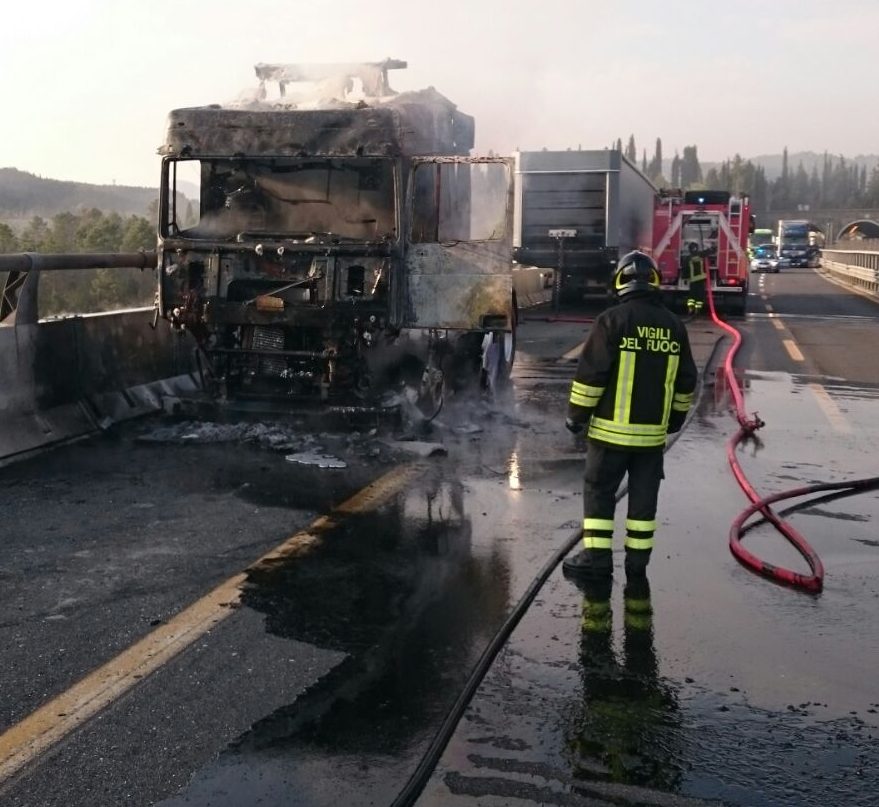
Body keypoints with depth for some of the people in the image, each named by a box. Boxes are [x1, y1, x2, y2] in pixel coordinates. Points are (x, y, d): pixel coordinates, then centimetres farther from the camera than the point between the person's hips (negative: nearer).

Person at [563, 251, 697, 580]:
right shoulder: (674, 325, 5)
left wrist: (577, 414, -3)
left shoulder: (612, 320, -11)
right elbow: (686, 380, 12)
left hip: (611, 428, -4)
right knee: (644, 495, 11)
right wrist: (676, 416, 25)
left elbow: (591, 373, -13)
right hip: (653, 431, 5)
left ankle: (597, 557, 8)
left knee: (598, 490, 6)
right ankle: (637, 560, 16)